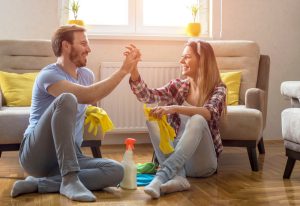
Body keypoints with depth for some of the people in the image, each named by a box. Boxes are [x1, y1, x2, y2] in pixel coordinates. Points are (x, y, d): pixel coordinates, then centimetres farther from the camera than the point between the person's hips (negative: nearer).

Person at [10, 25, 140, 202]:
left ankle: (39, 183, -17)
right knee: (67, 99, -30)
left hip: (70, 157, 7)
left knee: (116, 171, -20)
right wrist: (123, 70, -23)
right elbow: (88, 95, -26)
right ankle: (69, 180, -31)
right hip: (37, 154, -7)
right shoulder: (49, 75, -10)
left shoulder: (87, 74, 14)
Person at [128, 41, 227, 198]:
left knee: (197, 121, -32)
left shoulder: (218, 89, -4)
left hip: (201, 162, -4)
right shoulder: (178, 86, 8)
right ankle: (177, 177, -36)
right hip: (174, 156, 4)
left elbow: (209, 113, -26)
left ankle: (161, 177, -45)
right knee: (152, 119, -19)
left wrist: (174, 108, -40)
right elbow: (146, 96, -4)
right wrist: (133, 68, -17)